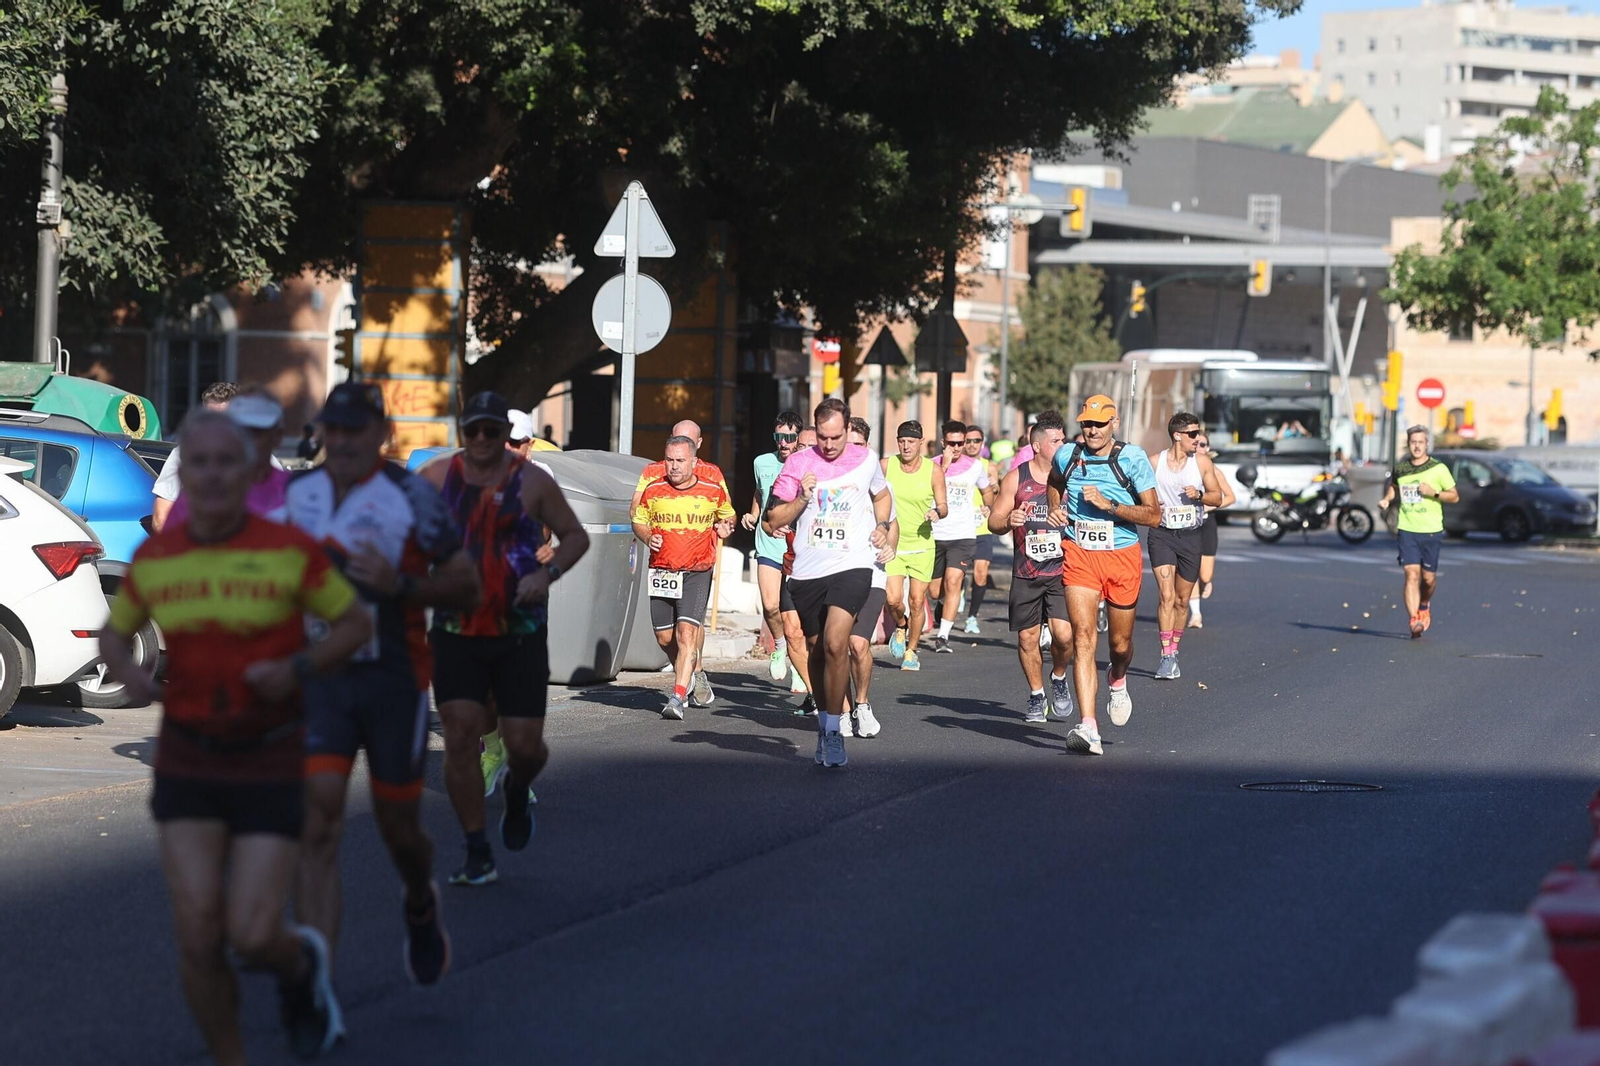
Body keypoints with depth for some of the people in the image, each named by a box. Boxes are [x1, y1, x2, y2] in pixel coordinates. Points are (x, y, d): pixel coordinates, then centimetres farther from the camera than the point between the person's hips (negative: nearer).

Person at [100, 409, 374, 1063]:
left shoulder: (289, 550, -9)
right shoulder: (153, 559, -1)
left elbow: (355, 623, 1)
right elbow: (114, 633, 15)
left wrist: (298, 668, -17)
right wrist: (129, 674, -7)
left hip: (270, 761, -2)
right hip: (187, 760, 2)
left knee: (252, 938, -9)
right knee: (197, 933, -8)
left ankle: (301, 961, 29)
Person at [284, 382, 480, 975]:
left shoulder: (411, 497, -7)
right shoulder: (295, 494, 4)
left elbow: (466, 588, -6)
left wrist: (400, 584, -21)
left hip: (393, 680, -2)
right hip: (317, 677, 2)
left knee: (398, 828, 11)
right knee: (318, 825, -12)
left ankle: (420, 907, 48)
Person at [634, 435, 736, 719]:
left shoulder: (713, 491, -1)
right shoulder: (654, 491, 2)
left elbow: (727, 515, 19)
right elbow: (638, 520, 15)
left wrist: (725, 527, -3)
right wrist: (648, 537, -5)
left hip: (697, 573, -3)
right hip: (661, 572, 3)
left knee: (687, 632, -16)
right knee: (664, 637, 9)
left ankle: (677, 698, -20)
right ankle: (685, 675, 39)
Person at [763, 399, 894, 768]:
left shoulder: (866, 460, 5)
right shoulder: (798, 463, 2)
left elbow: (882, 495, 28)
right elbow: (773, 520, 4)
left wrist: (882, 526, 10)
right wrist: (802, 499, -12)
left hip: (852, 566, -2)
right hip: (807, 571, 2)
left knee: (835, 644, -20)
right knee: (817, 650, 12)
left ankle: (833, 730, -11)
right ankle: (823, 721, 31)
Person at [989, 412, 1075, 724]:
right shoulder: (1016, 478, 3)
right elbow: (994, 520, 6)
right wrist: (1009, 520, -15)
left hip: (1062, 572, -1)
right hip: (1026, 573, 1)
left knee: (1064, 634, -14)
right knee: (1028, 638, 5)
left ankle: (1059, 677, 16)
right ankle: (1036, 696, 25)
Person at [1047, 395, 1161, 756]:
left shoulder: (1133, 458, -7)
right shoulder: (1067, 456, 2)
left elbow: (1153, 515, -10)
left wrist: (1108, 504, -19)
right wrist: (1055, 509, 10)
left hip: (1122, 556, -1)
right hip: (1079, 554, 1)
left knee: (1120, 643, 11)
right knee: (1083, 637, -15)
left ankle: (1118, 681, 51)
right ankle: (1088, 729, -23)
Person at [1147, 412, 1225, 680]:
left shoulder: (1202, 462, 3)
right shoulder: (1155, 463, -1)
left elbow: (1217, 498, 7)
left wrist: (1199, 495, -13)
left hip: (1190, 536, 2)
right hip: (1162, 535, -2)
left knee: (1182, 600, 9)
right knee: (1167, 595, -16)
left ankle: (1174, 651, 26)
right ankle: (1167, 657, -17)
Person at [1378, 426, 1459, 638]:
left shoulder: (1438, 469, -2)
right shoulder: (1400, 468, 6)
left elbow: (1455, 496, 1)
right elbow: (1394, 486, 27)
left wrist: (1434, 493, -15)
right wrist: (1387, 499, 7)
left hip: (1431, 531, -1)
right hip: (1407, 530, 1)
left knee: (1428, 578, 7)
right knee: (1412, 575, -12)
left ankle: (1424, 604, 39)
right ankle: (1414, 621, -16)